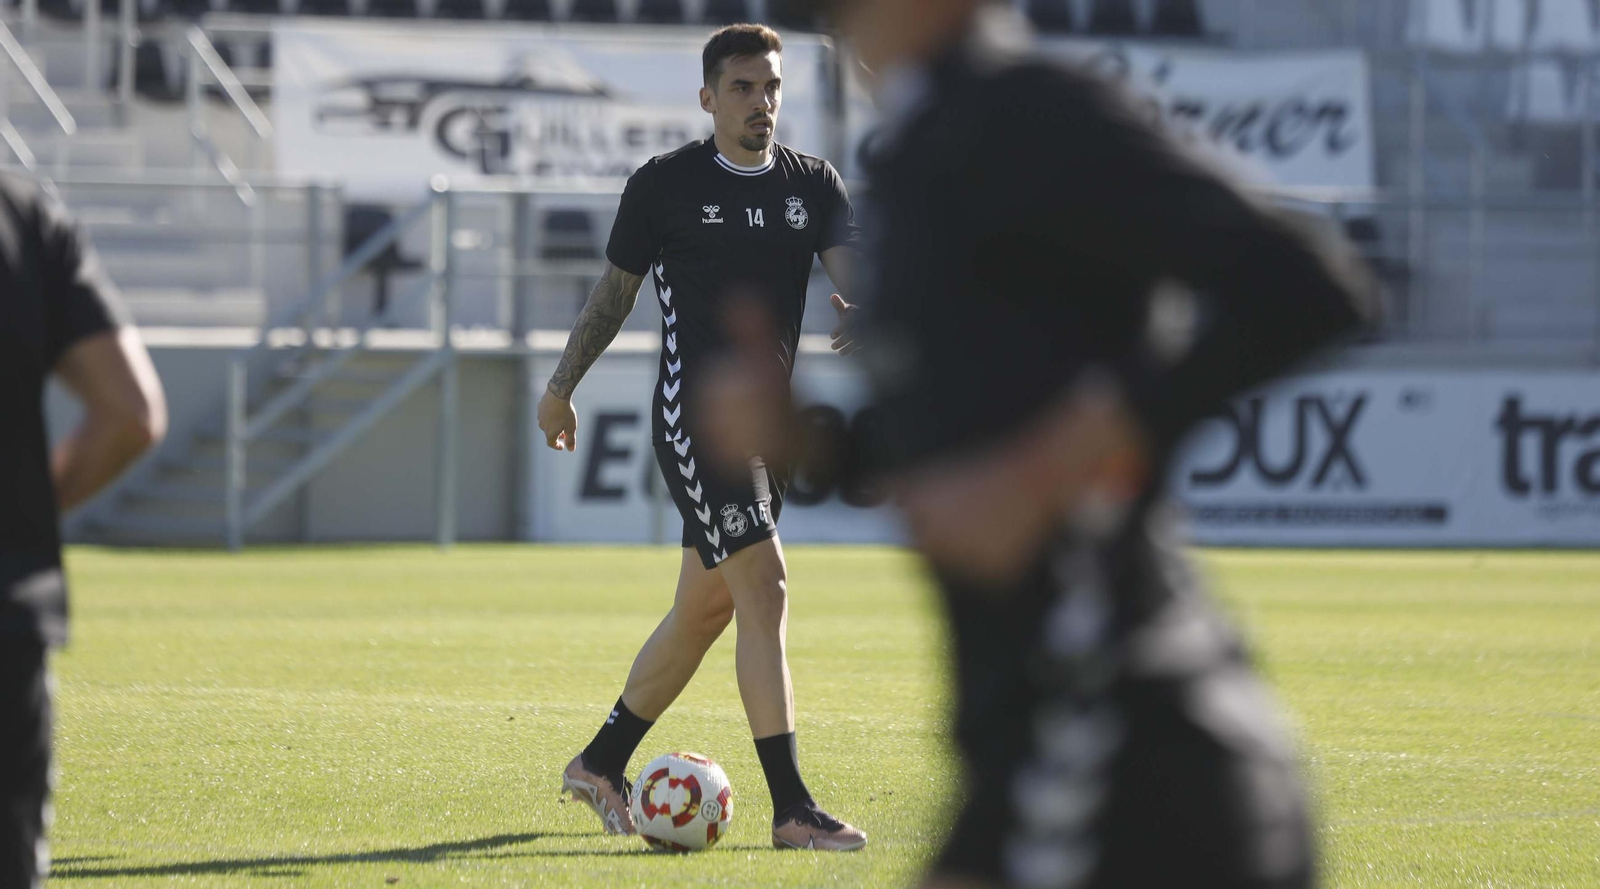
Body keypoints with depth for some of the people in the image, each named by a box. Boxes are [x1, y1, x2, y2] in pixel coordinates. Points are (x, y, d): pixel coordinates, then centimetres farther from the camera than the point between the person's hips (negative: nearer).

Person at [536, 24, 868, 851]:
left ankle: (601, 764, 32)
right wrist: (561, 387, 15)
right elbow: (614, 290, 9)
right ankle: (792, 809, -19)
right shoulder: (665, 184, -2)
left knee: (704, 609, 14)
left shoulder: (813, 184, 9)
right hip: (696, 417, -6)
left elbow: (849, 265, -7)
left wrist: (861, 308, -30)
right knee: (764, 592, -17)